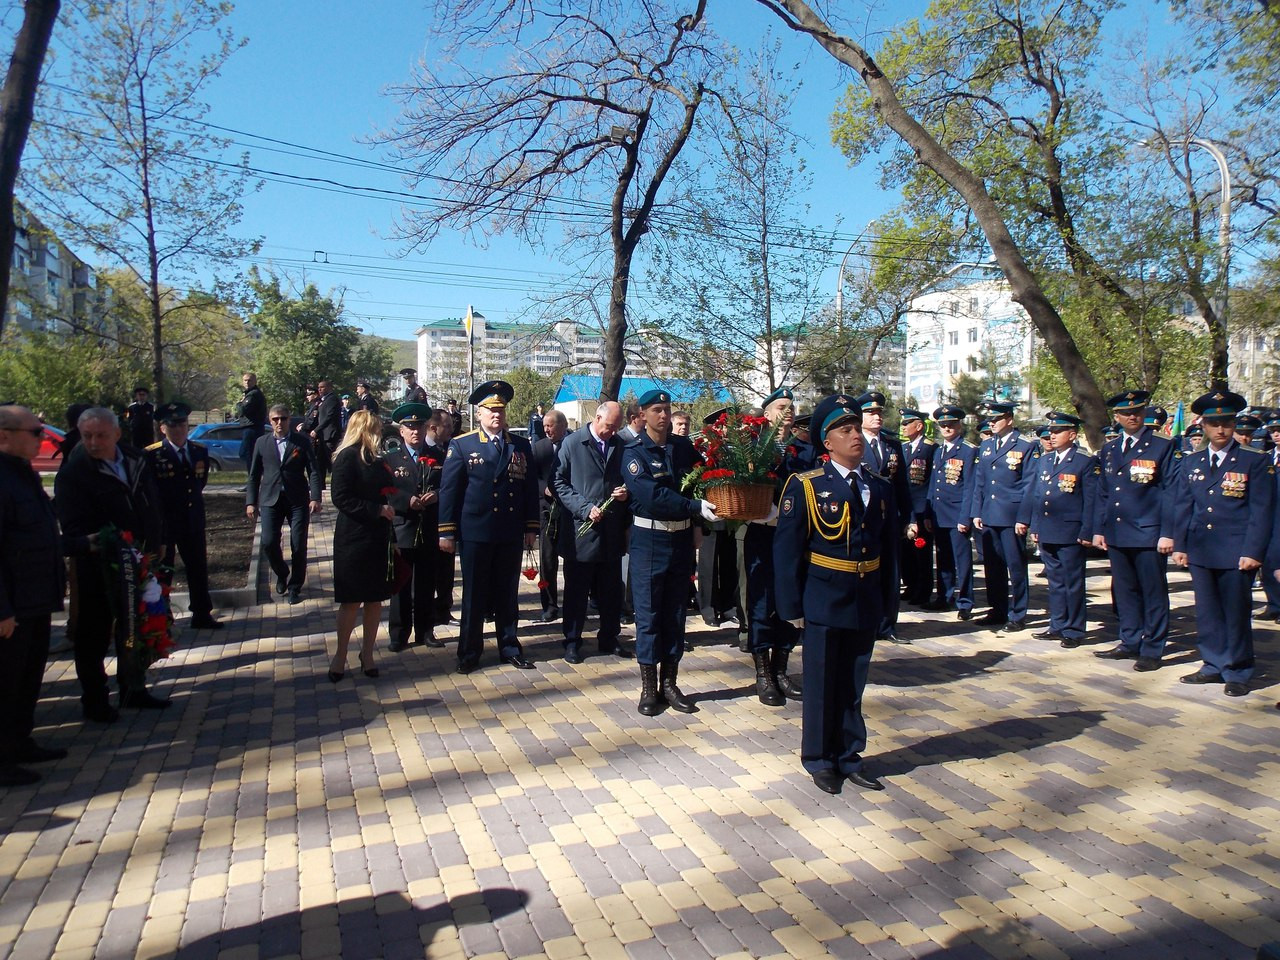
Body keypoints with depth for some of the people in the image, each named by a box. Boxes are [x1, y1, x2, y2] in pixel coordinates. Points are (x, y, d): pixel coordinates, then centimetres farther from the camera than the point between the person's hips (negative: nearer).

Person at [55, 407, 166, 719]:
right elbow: (73, 528, -17)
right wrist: (92, 544, -35)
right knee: (94, 636, 8)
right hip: (97, 570, -5)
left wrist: (152, 548, 7)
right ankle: (94, 701, 22)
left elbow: (152, 507, 12)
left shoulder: (136, 462, 4)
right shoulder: (72, 474, -12)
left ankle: (133, 690, 33)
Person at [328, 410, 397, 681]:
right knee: (351, 601, 1)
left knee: (375, 600, 9)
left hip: (378, 539, 7)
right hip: (354, 540, -7)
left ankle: (367, 654, 20)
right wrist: (377, 510, -19)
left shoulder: (376, 459, 14)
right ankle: (340, 656, 15)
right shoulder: (348, 457, -9)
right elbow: (341, 498, -17)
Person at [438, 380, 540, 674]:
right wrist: (447, 531, -6)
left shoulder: (521, 445, 7)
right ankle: (469, 652, 19)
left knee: (508, 594, 11)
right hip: (475, 533, -2)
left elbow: (530, 488, 8)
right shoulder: (462, 445, -1)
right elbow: (449, 490, -3)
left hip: (511, 535, 2)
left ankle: (509, 647, 24)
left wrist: (531, 528, 5)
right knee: (474, 595, 8)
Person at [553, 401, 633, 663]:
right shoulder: (572, 443, -3)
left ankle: (609, 639, 25)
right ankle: (572, 642, 18)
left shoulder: (620, 446, 8)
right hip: (581, 530, -3)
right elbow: (559, 482, -6)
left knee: (612, 590, 11)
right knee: (576, 591, 6)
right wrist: (585, 508, -16)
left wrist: (626, 493, -5)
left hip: (612, 532, 4)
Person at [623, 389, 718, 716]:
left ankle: (669, 683, 21)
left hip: (682, 538, 5)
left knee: (675, 613, 11)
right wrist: (696, 507, -26)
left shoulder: (684, 447, 7)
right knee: (648, 614, 2)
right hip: (650, 539, -4)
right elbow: (652, 496, -20)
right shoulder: (634, 453, -8)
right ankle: (648, 688, 12)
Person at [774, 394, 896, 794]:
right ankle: (819, 761, 25)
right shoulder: (806, 486, -9)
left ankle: (849, 758, 30)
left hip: (866, 605, 4)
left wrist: (886, 597, 6)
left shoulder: (880, 488, 6)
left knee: (854, 685, 14)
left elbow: (889, 547, 11)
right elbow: (786, 551, -9)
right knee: (821, 685, 8)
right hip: (824, 603, -4)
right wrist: (792, 607, -11)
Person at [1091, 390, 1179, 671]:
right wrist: (1098, 529, 10)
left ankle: (1152, 650, 11)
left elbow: (1171, 492, -7)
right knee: (1124, 592, 12)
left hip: (1149, 534, -5)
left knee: (1153, 594, 3)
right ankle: (1130, 643, 23)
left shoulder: (1163, 446, -2)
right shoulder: (1108, 450, 12)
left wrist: (1168, 533, -12)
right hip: (1116, 534, 5)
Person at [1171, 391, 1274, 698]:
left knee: (1236, 614, 5)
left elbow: (1261, 510, -6)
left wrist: (1252, 552, -12)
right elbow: (1182, 507, 10)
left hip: (1236, 553, -4)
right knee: (1207, 613, 10)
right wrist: (1179, 545, 4)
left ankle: (1237, 673, 17)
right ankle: (1213, 666, 22)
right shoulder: (1190, 462, 9)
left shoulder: (1255, 461, -3)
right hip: (1200, 551, 4)